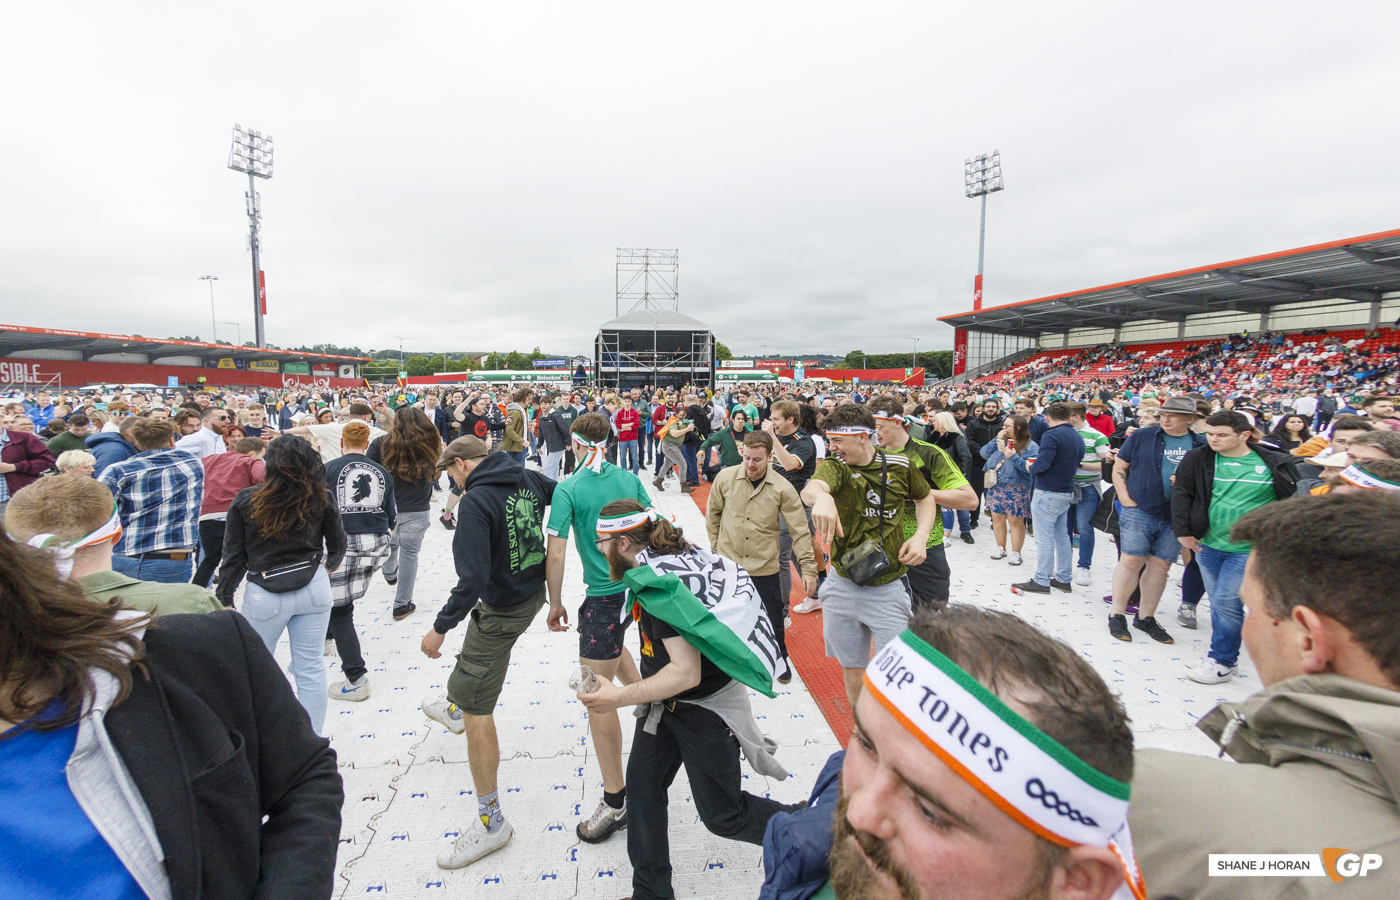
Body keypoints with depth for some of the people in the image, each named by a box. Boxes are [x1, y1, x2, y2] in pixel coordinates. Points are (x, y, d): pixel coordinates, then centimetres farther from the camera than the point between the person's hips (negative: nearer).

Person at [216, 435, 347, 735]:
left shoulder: (245, 501, -8)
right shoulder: (321, 498, -5)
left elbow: (234, 556, -4)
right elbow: (338, 544, 7)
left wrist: (225, 598, 7)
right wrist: (331, 564, 29)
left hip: (265, 596, -1)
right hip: (314, 589, 2)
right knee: (310, 668, 9)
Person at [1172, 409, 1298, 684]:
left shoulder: (1275, 464, -4)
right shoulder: (1198, 459, 0)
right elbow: (1181, 493, 0)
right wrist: (1183, 531, -6)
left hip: (1248, 549, -3)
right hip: (1207, 545, 3)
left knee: (1225, 601, -7)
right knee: (1219, 601, 12)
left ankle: (1221, 662, 8)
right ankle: (1223, 653, 26)